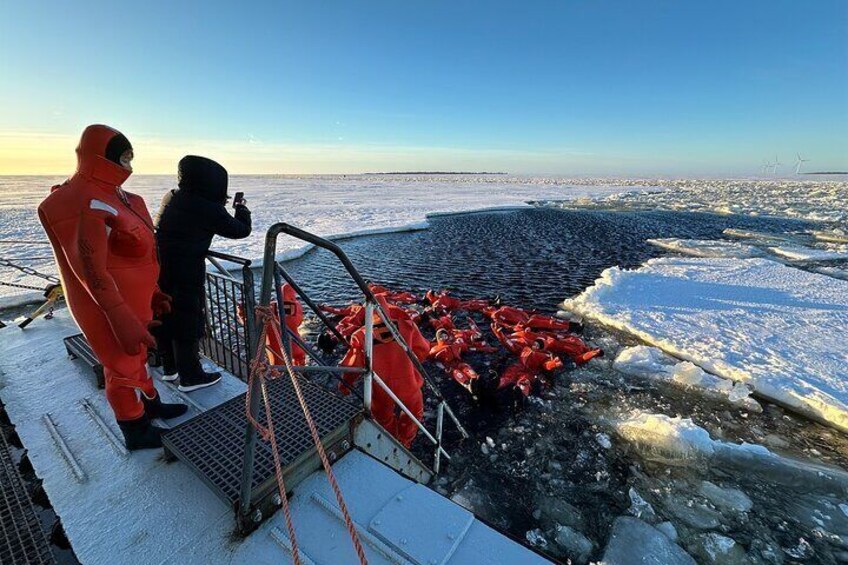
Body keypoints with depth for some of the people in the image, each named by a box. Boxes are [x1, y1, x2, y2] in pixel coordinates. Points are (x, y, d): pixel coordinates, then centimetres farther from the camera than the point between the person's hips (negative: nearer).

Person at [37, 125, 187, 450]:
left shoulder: (111, 195, 7)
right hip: (108, 306, -9)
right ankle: (137, 433, 27)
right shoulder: (91, 206, -24)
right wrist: (123, 321, -25)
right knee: (123, 367, 7)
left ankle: (151, 405, 45)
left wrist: (151, 294, 15)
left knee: (137, 354, 24)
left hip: (131, 300, 9)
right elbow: (93, 271, -25)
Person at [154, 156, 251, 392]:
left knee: (164, 318, 20)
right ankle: (190, 377, 18)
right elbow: (241, 230, -4)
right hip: (184, 275, -8)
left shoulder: (172, 197, 7)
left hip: (157, 269, 8)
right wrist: (242, 209, 13)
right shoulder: (208, 208, -15)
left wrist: (217, 204, 25)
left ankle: (169, 368, 38)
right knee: (188, 324, 5)